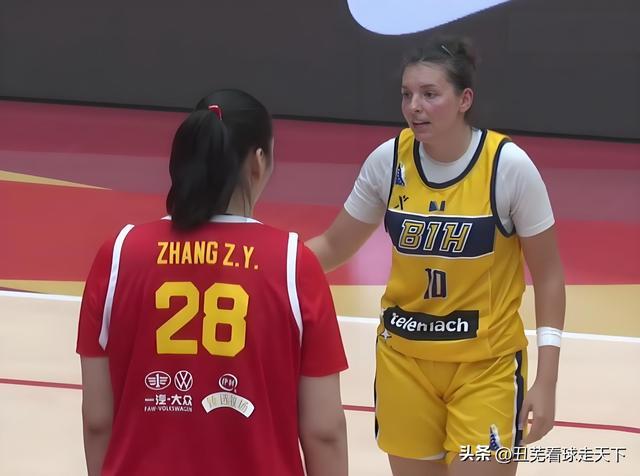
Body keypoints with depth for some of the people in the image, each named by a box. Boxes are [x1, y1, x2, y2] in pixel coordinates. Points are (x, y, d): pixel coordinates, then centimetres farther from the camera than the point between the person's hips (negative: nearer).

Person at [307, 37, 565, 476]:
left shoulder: (509, 166, -16)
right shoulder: (388, 161, -7)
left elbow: (548, 276, -8)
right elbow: (333, 247, 6)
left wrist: (546, 382, -11)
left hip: (486, 365, -3)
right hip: (404, 358, 3)